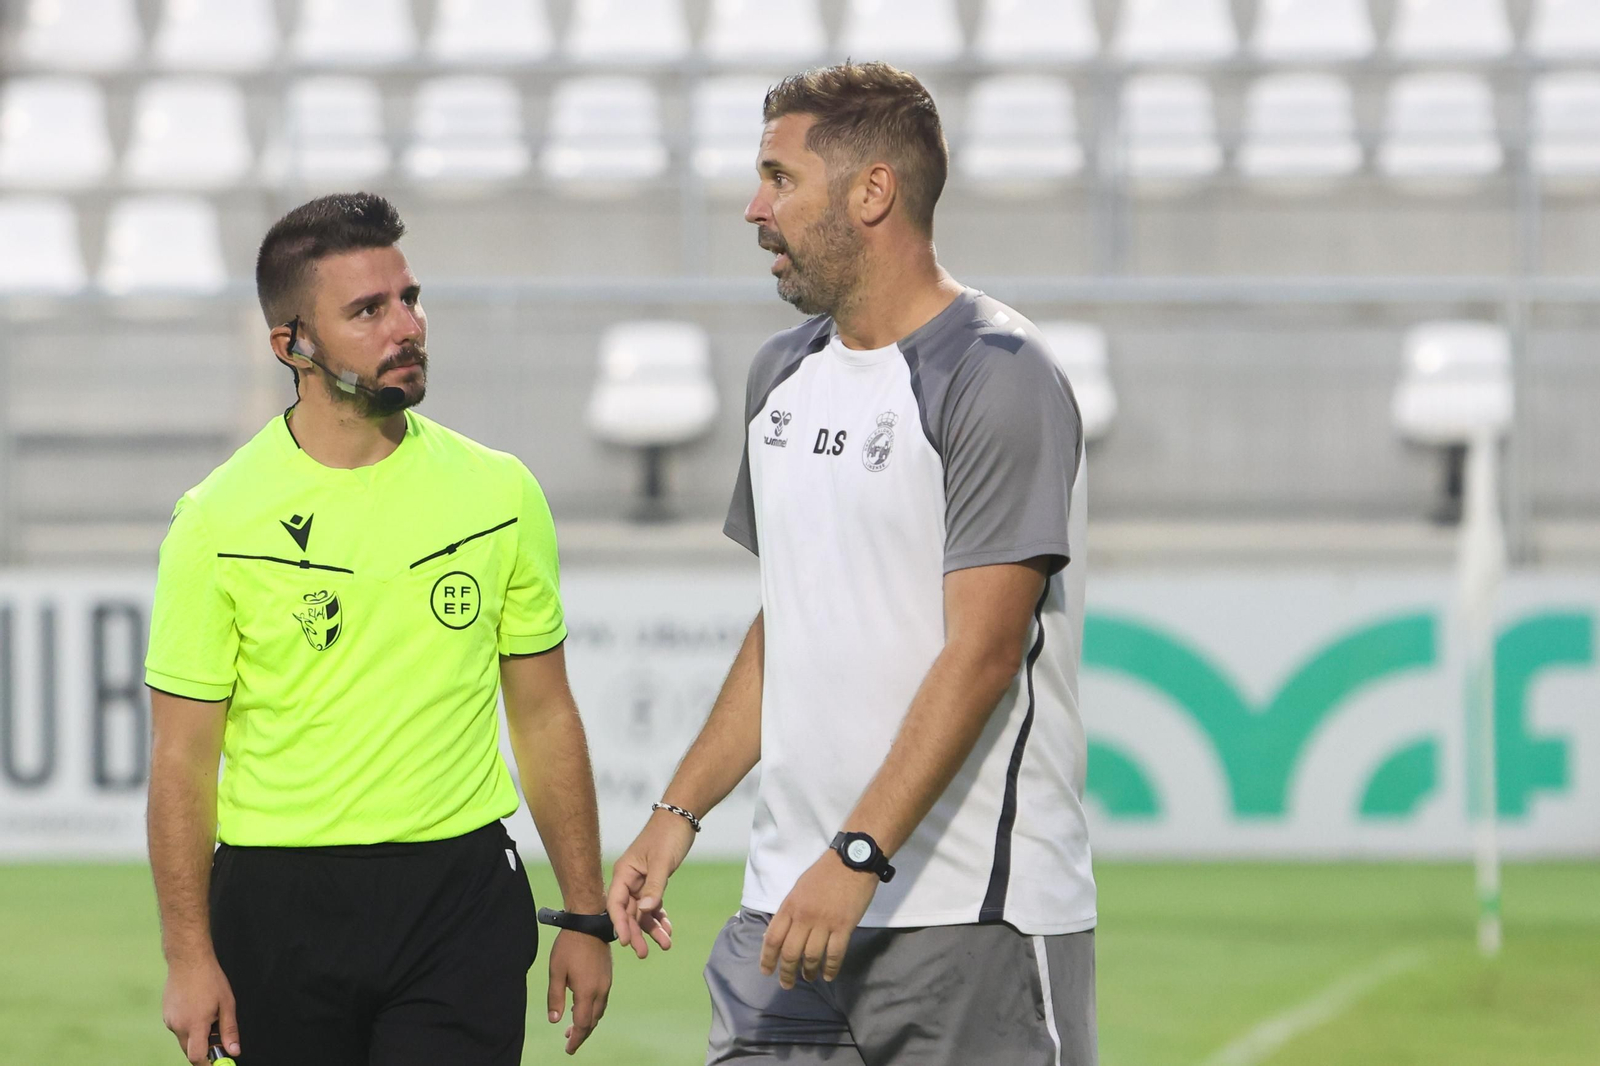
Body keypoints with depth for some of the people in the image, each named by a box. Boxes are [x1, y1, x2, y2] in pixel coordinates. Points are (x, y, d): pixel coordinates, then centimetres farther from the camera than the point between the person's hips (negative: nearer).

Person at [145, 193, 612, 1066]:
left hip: (460, 898, 1)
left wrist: (586, 917, 9)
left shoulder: (499, 492, 4)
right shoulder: (221, 519, -3)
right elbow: (183, 757, -2)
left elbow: (545, 716, 11)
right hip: (279, 909, -1)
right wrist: (188, 958, -7)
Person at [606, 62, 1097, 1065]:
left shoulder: (995, 374, -10)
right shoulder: (784, 371, 15)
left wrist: (857, 856, -23)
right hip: (792, 903, 7)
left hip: (970, 911, -7)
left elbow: (980, 653, -17)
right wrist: (678, 815, 14)